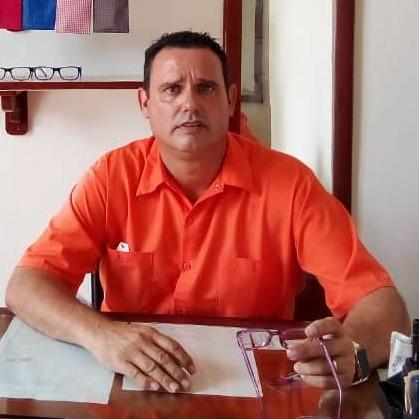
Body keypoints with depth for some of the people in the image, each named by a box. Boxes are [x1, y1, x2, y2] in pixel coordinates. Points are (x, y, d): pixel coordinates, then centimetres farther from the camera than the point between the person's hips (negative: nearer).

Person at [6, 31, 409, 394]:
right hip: (134, 387, 1)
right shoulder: (112, 177, -6)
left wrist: (351, 352, -38)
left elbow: (380, 301, -15)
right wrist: (101, 335, -32)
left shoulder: (289, 183, -11)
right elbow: (25, 286, -11)